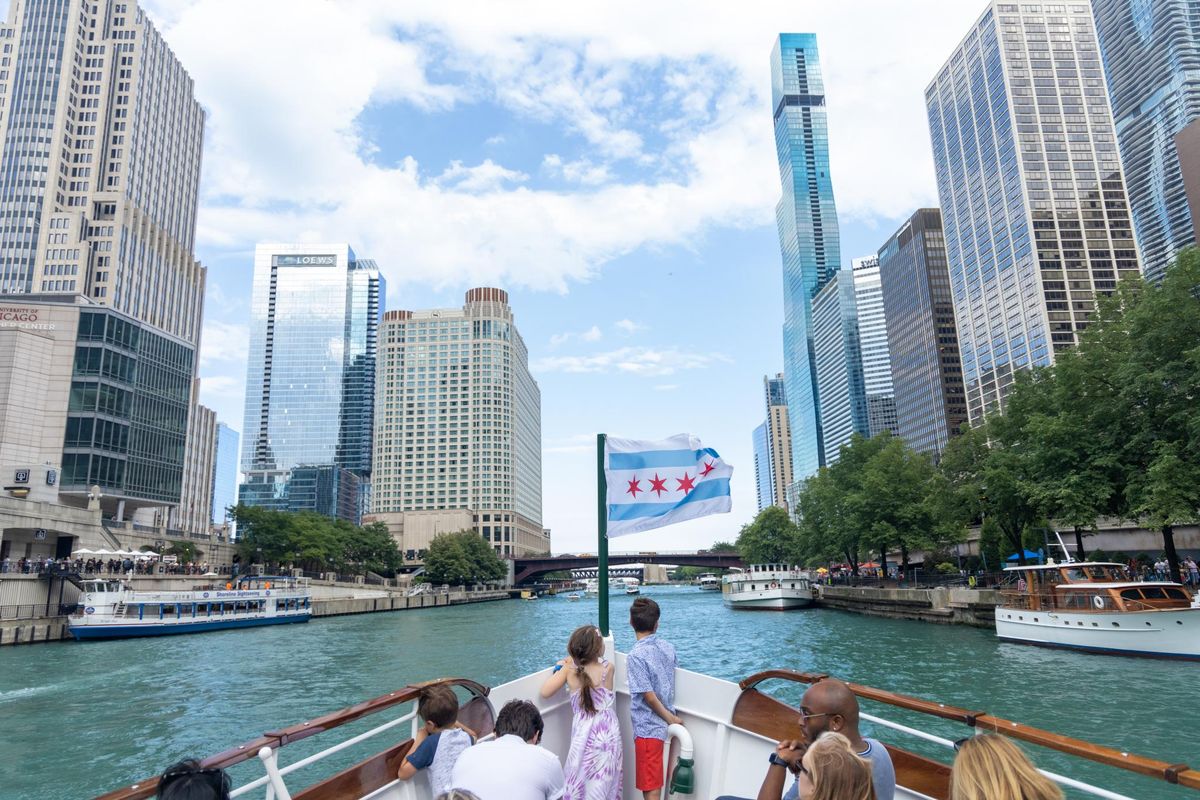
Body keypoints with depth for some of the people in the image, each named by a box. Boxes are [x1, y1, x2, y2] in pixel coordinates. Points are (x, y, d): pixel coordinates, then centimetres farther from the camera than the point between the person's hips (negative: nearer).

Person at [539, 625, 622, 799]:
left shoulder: (569, 669, -11)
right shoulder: (608, 668, -7)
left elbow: (545, 692, -5)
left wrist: (558, 669, 6)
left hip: (584, 736, -1)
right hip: (609, 734, 1)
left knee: (579, 785, 14)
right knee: (606, 783, 15)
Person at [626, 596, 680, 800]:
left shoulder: (636, 656, -19)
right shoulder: (668, 648, 1)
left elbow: (649, 697, -18)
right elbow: (670, 684, 10)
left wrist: (670, 719, -6)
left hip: (648, 728, -7)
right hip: (664, 725, 7)